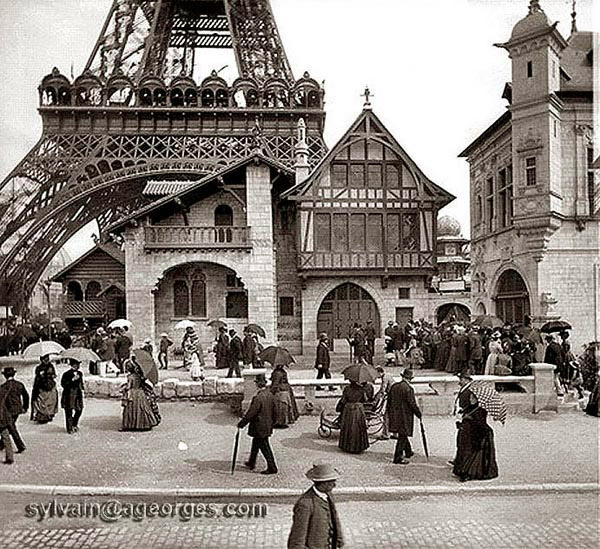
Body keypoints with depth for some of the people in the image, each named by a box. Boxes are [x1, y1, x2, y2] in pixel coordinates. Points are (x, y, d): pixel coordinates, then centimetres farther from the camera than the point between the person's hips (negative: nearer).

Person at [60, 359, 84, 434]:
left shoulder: (79, 373, 9)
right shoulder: (66, 374, -10)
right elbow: (63, 384, -18)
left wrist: (82, 390, 9)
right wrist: (72, 379, -23)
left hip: (78, 395, 6)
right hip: (68, 396, -5)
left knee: (79, 410, 6)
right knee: (69, 412, 0)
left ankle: (74, 424, 29)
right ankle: (70, 429, 10)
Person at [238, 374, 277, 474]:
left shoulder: (258, 397, -26)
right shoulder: (270, 394, 0)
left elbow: (251, 413, -22)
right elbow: (273, 410, 10)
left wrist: (241, 424, -11)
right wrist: (270, 420, 25)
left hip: (260, 427, -9)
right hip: (268, 425, 9)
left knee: (265, 447, 3)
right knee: (255, 444, 23)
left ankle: (272, 468, 11)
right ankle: (251, 463, 37)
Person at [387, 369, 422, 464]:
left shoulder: (394, 386, 2)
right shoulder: (408, 389, -19)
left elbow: (389, 400, 10)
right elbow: (413, 404, -16)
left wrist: (390, 412, 23)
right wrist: (419, 414, -1)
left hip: (395, 415, 7)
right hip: (405, 416, -7)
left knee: (403, 434, 22)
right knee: (402, 436, 1)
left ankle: (408, 452, 38)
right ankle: (398, 457, 5)